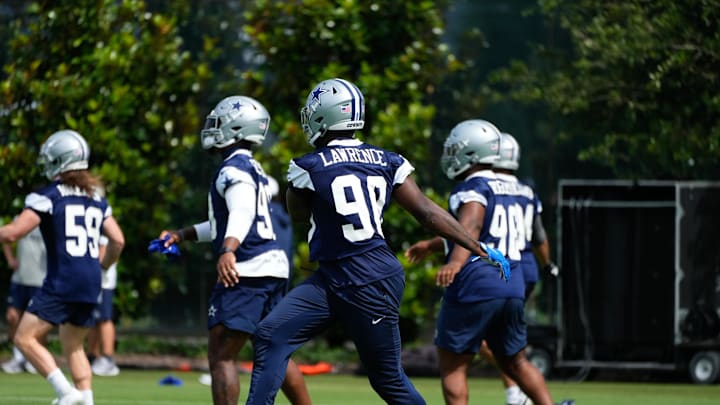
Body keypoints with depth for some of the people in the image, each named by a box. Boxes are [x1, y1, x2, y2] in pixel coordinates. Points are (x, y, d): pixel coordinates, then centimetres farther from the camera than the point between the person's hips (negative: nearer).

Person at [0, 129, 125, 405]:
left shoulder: (48, 196, -6)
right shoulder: (96, 198, 15)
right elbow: (118, 240, 15)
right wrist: (103, 266, 31)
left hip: (62, 281, -7)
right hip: (91, 284, 7)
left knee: (25, 338, -2)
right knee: (73, 346, 19)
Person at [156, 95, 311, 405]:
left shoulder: (234, 168, -9)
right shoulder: (252, 168, 22)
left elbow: (242, 213, -27)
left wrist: (228, 251, -43)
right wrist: (182, 235, 33)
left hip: (247, 272, -10)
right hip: (273, 266, 10)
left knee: (221, 356, -9)